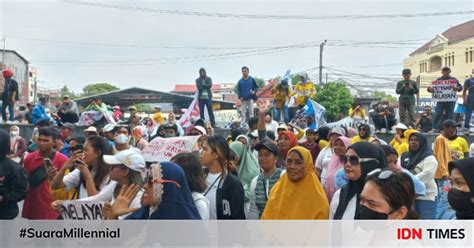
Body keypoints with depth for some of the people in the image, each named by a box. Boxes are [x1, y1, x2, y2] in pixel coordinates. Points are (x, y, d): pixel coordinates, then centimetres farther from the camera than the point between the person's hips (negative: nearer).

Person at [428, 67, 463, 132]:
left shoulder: (454, 79, 9)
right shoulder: (438, 80, 12)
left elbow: (460, 86, -1)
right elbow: (433, 88, 10)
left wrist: (458, 88, -25)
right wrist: (430, 89, -14)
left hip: (451, 101, 0)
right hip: (440, 100, 0)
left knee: (449, 115, 2)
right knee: (437, 114, -8)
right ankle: (435, 128, -9)